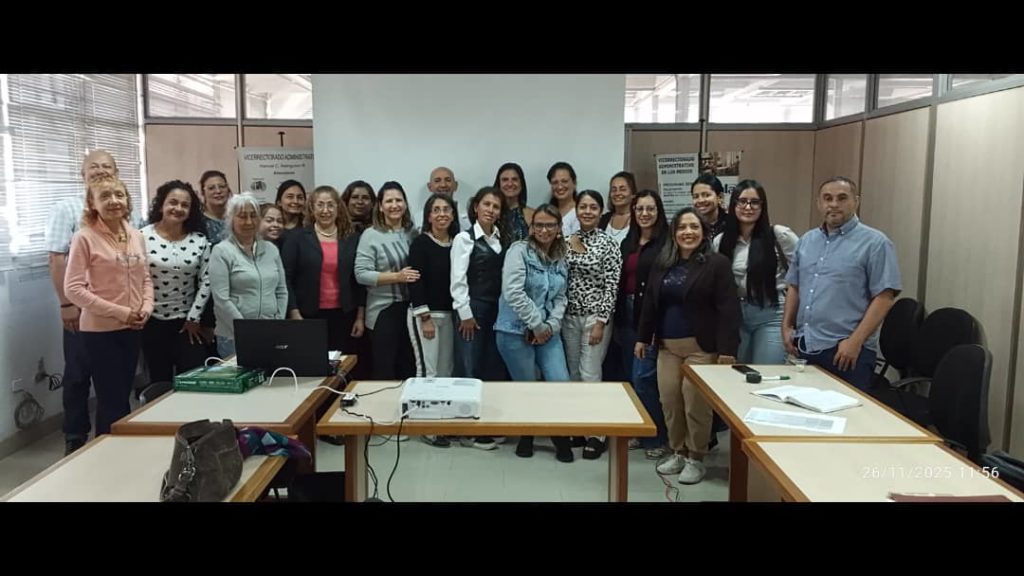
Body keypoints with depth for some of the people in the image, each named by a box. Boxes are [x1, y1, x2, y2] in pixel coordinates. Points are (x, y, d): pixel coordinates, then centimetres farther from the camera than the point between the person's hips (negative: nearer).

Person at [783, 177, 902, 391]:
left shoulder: (874, 243, -5)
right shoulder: (807, 240, 13)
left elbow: (884, 298, -11)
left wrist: (855, 342, -16)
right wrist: (787, 326, 8)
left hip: (846, 350, -5)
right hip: (804, 347, 6)